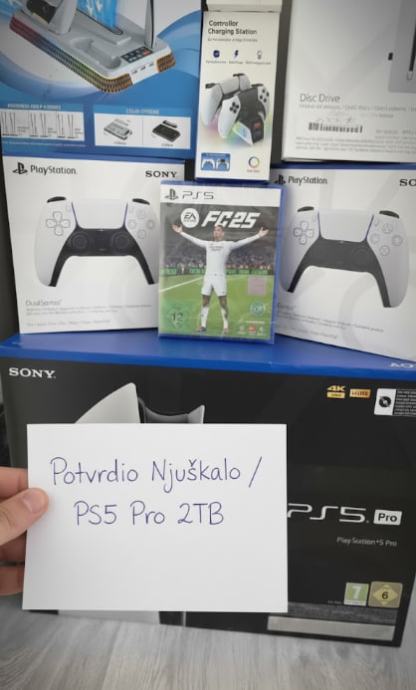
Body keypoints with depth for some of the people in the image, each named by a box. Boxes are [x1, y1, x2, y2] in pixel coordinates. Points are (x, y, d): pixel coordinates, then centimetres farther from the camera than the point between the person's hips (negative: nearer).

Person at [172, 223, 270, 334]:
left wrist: (258, 236, -10)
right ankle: (202, 325, 16)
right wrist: (181, 232, 25)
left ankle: (225, 326, 6)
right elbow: (193, 239, 22)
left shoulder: (228, 244, 4)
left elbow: (243, 242, -3)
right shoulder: (207, 243, 15)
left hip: (220, 277, -4)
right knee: (205, 302, 8)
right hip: (207, 277, 4)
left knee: (223, 303, -2)